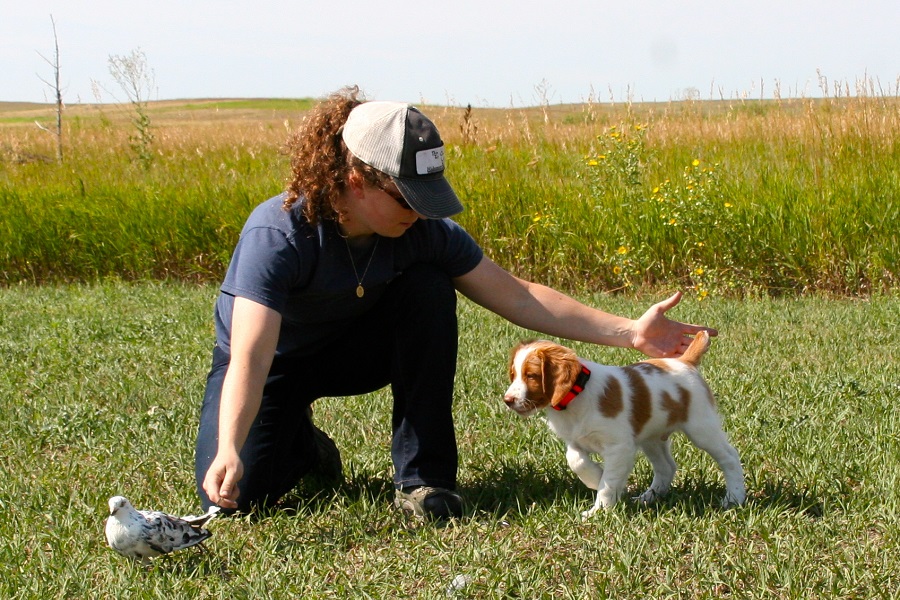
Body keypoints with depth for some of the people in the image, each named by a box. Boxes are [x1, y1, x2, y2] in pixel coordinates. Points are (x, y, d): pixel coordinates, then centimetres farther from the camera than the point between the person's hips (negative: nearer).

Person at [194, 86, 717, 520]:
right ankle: (304, 446, 14)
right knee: (235, 495, -24)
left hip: (355, 349, 3)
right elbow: (250, 359, -44)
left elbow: (516, 296, -15)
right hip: (274, 362, -3)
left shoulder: (424, 232, -21)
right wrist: (228, 452, -61)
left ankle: (423, 476, -15)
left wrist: (629, 332, -21)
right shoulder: (277, 235, -36)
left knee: (428, 289, -26)